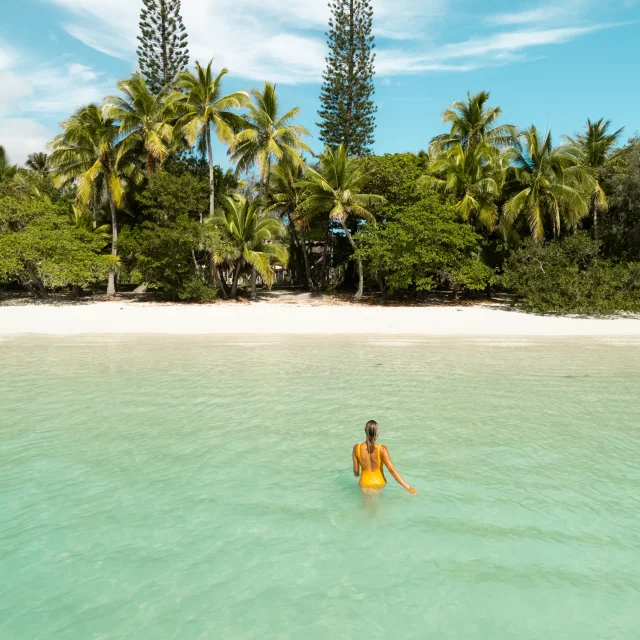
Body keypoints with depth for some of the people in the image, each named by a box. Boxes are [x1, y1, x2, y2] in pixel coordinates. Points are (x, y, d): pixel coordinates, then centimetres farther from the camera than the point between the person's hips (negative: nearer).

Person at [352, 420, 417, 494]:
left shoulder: (357, 448, -18)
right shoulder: (382, 449, -24)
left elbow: (356, 470, -8)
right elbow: (392, 470, -25)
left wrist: (356, 474, 18)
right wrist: (408, 487, -19)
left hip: (365, 483, -1)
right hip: (379, 483, 1)